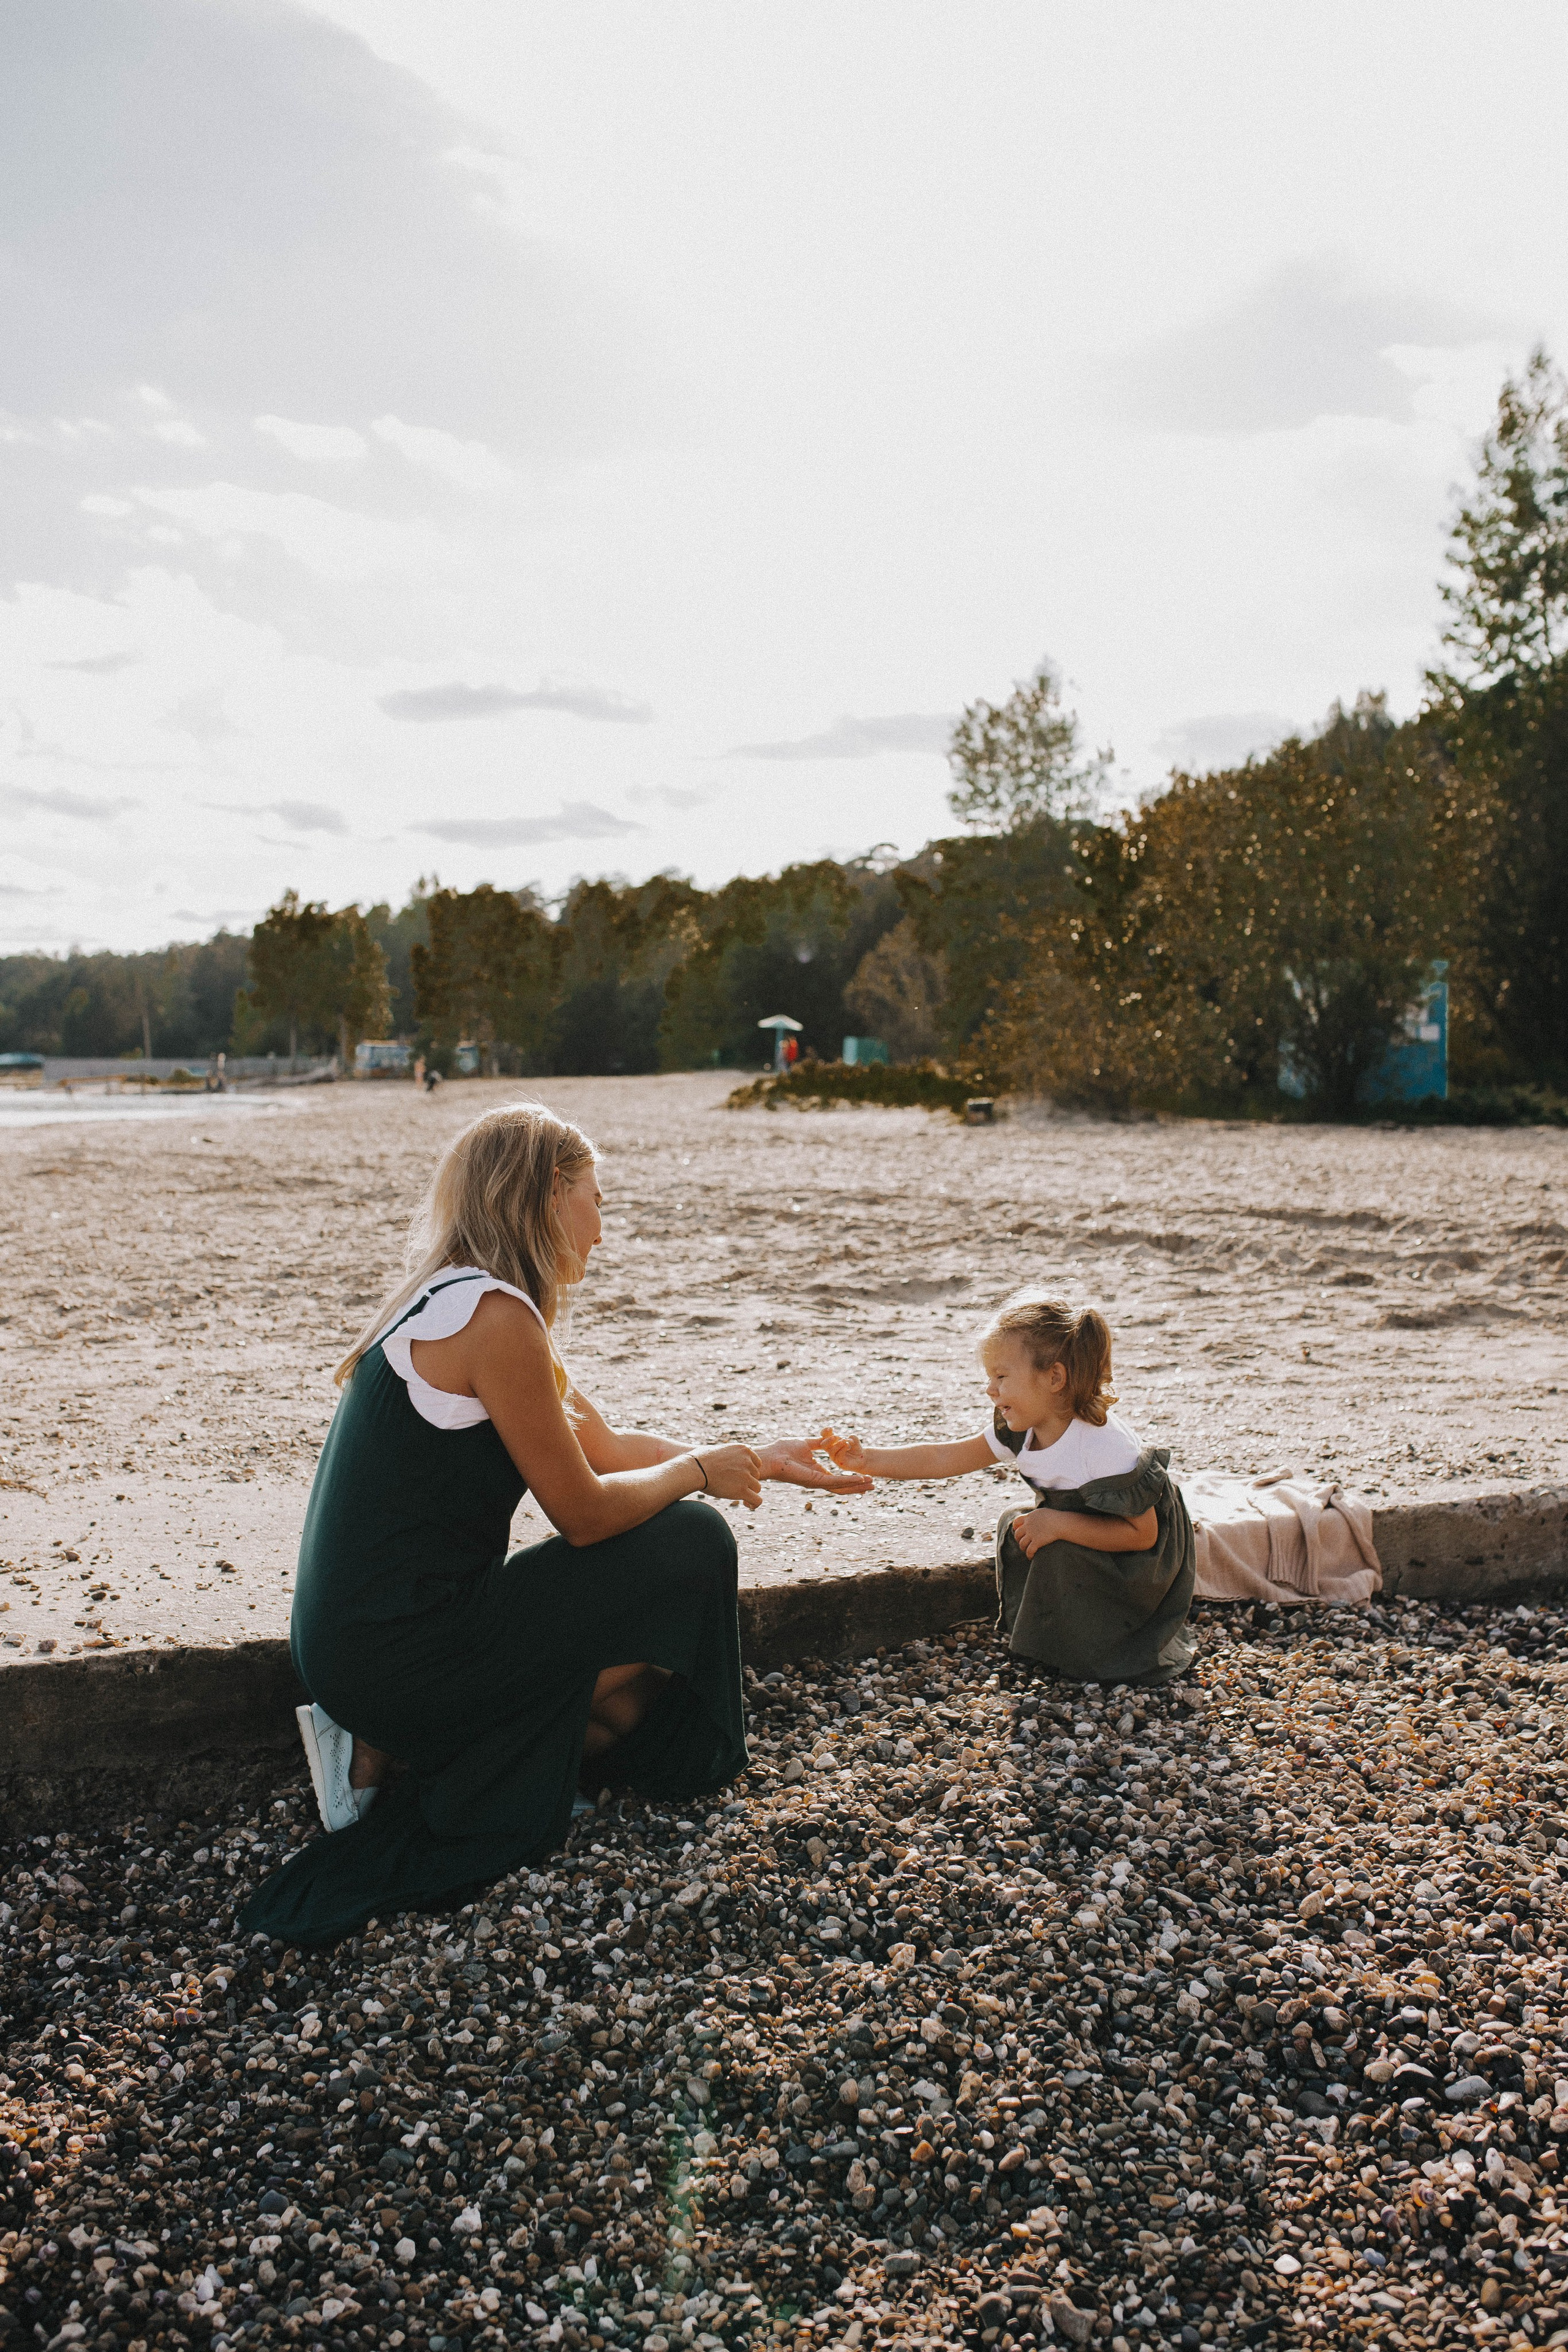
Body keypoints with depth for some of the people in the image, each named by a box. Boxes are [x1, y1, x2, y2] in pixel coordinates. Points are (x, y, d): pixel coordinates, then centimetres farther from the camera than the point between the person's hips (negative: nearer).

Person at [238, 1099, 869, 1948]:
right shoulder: (494, 1313, -19)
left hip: (355, 1646, 9)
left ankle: (387, 1747, 10)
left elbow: (608, 1449, 19)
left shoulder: (461, 1301, 12)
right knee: (688, 1542, -3)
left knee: (627, 1688, 19)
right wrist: (698, 1470, 3)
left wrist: (760, 1462, 19)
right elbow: (586, 1513, -15)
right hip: (400, 1649, -9)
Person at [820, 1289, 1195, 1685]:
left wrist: (1059, 1524, -33)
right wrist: (867, 1460, -17)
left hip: (1143, 1561, -8)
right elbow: (947, 1459, -9)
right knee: (1014, 1524, -1)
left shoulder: (1104, 1447, -34)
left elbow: (1142, 1533, -31)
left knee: (1059, 1551, -26)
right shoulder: (1020, 1429, -11)